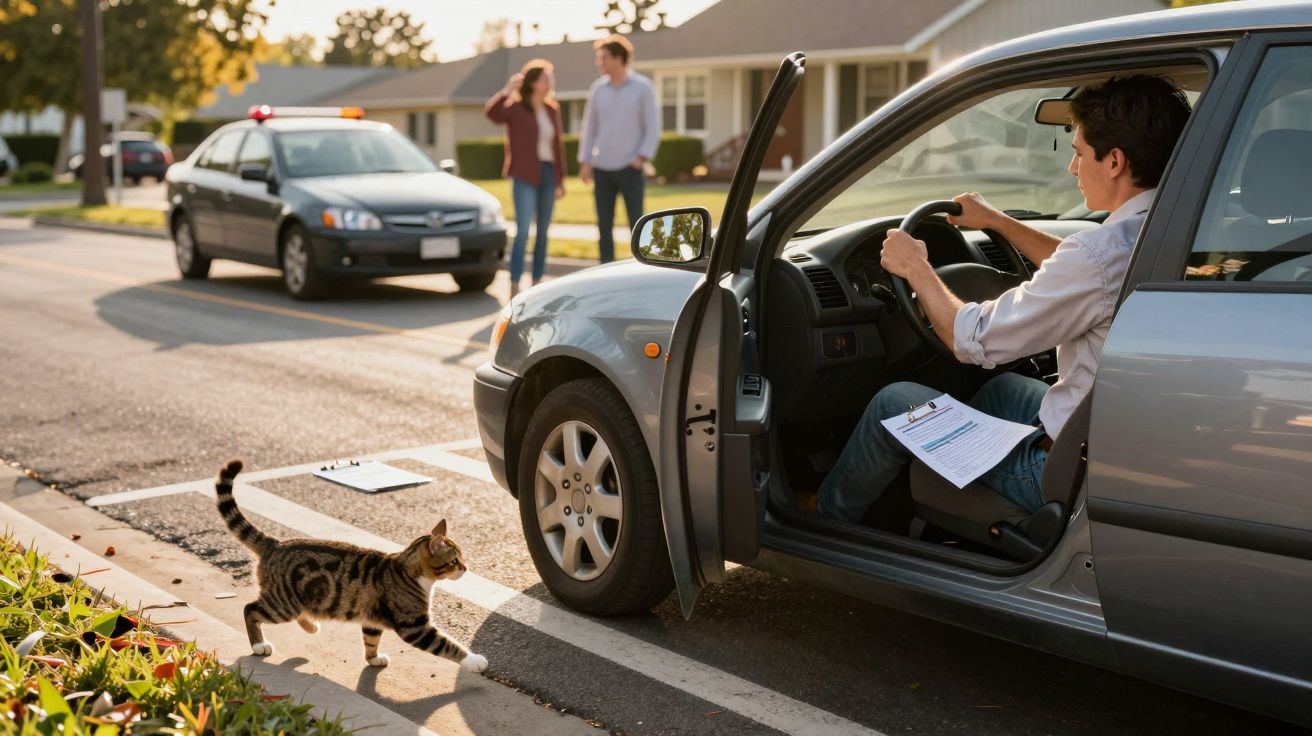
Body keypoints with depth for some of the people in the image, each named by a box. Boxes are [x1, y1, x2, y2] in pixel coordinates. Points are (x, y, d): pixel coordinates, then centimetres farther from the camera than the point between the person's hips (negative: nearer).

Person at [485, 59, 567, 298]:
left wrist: (560, 179, 15)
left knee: (543, 232, 8)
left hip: (548, 174, 6)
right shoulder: (516, 107, -4)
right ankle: (514, 286, -11)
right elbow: (492, 112, -25)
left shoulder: (552, 109, 13)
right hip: (525, 177, -6)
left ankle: (537, 282, 16)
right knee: (523, 231, -12)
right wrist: (507, 90, -26)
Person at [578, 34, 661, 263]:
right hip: (602, 168, 3)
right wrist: (585, 162, 5)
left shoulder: (642, 87, -2)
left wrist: (642, 158, -10)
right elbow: (590, 127, 11)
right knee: (604, 225, 4)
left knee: (637, 223, -2)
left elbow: (653, 127, -1)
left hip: (629, 168, -3)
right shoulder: (598, 89, 7)